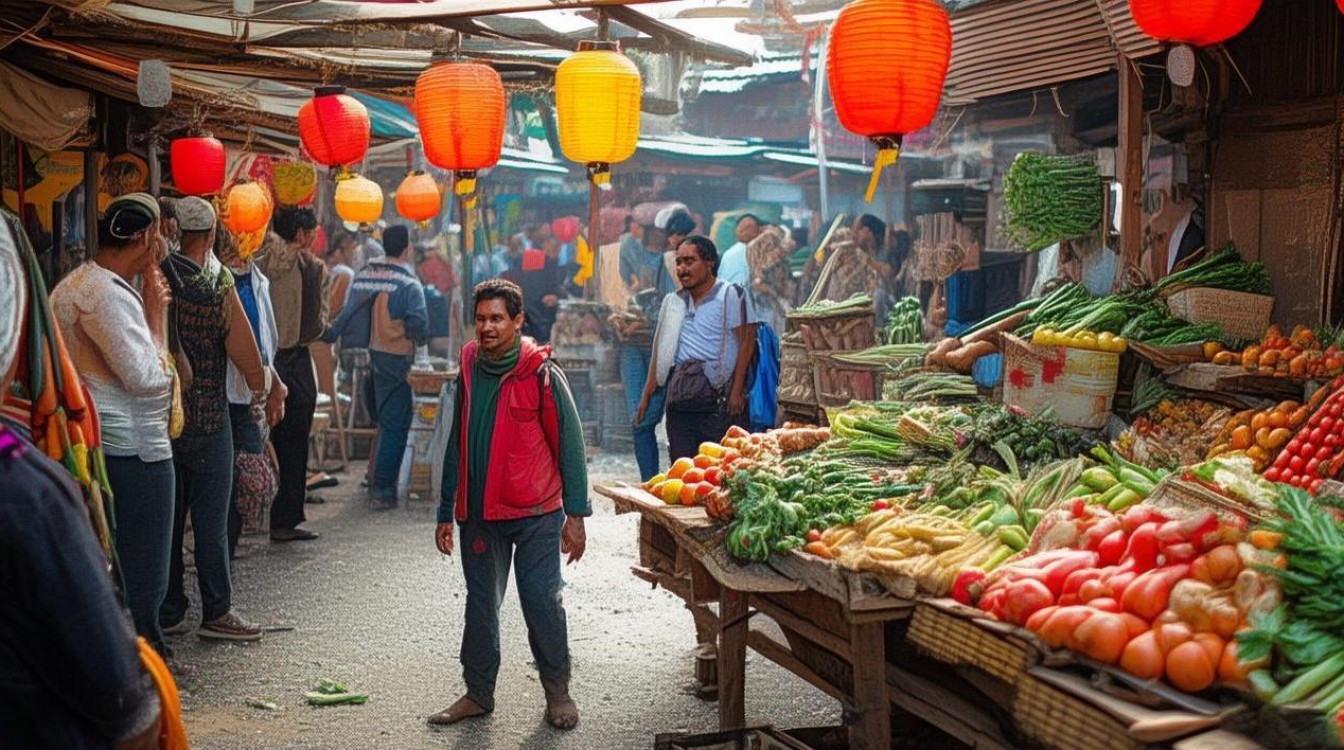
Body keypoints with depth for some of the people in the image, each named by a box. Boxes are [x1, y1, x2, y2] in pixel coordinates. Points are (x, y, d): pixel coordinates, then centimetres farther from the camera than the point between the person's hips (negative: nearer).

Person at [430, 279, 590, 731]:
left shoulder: (541, 373, -9)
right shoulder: (470, 370, 7)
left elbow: (569, 443, -7)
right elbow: (457, 445, 14)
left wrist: (576, 514, -11)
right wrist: (446, 513, 12)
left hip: (535, 513, -5)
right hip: (478, 513, 5)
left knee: (541, 600, 0)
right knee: (480, 604, 11)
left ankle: (558, 693, 16)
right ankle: (478, 694, 23)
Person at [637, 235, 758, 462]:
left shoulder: (731, 295, 1)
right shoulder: (673, 302, 18)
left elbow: (747, 342, -6)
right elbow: (660, 353, 20)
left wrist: (737, 391, -14)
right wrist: (646, 395, 14)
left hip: (717, 396, -6)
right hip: (679, 399, 6)